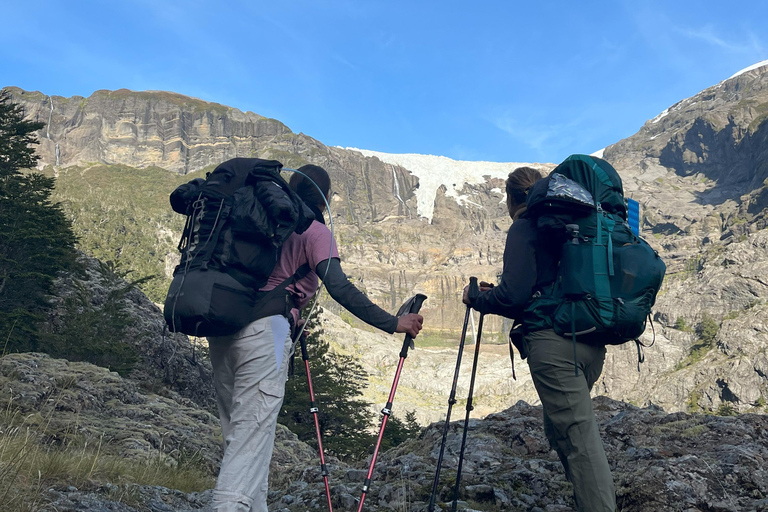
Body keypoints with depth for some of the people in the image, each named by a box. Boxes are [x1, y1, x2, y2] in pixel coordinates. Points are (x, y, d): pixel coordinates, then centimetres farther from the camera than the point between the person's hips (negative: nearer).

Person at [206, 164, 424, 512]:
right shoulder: (315, 232, 1)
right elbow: (339, 288, -12)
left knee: (238, 431, 13)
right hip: (263, 329, -7)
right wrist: (393, 323, -11)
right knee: (252, 431, -8)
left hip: (222, 326, 8)